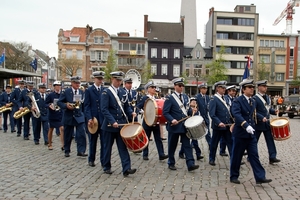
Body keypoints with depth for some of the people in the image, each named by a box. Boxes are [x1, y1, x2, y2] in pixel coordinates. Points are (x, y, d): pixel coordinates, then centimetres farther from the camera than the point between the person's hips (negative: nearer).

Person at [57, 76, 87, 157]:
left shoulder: (82, 92, 6)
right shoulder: (66, 92, -1)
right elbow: (59, 102, -2)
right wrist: (66, 106, -18)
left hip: (79, 116, 1)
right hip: (69, 117, -1)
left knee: (81, 134, -10)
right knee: (68, 135, 9)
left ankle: (81, 151, -4)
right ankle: (67, 151, 25)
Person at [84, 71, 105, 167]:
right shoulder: (89, 90, 2)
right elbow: (87, 106, -3)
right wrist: (89, 118, -14)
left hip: (104, 120, 1)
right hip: (93, 120, -1)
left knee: (104, 141, 1)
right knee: (92, 142, 11)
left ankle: (104, 161, 9)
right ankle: (91, 160, 26)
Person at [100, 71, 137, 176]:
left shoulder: (123, 92, 9)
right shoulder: (106, 92, -8)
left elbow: (126, 106, 15)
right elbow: (104, 109, -15)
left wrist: (131, 113, -6)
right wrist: (112, 121, -23)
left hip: (121, 124, 4)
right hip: (109, 124, -4)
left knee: (123, 147, 0)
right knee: (108, 147, 9)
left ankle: (126, 168, -2)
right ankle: (106, 167, 24)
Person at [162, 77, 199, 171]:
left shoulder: (185, 97, 10)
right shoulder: (170, 98, -8)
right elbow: (165, 112, -11)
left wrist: (191, 111, -2)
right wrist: (172, 120, -27)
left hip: (184, 125, 4)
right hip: (174, 126, -4)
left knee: (187, 145, -1)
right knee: (172, 146, 8)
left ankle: (190, 164, -2)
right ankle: (171, 163, 23)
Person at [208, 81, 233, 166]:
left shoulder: (224, 98, 12)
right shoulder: (214, 100, -12)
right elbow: (212, 114, -19)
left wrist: (231, 121, 9)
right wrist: (219, 122, -29)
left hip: (227, 126, 6)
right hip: (218, 126, -6)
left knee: (230, 143, 5)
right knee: (214, 143, 8)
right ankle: (211, 159, 23)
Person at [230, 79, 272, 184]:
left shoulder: (253, 102, 12)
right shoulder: (237, 101, -12)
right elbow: (236, 114, -28)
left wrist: (252, 127, 16)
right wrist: (246, 126, -38)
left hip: (251, 134, 6)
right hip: (240, 133, -6)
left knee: (254, 155, 3)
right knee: (236, 156, 5)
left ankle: (260, 177, 5)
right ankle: (234, 176, 18)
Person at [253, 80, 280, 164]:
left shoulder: (267, 97, 11)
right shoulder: (255, 98, -14)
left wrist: (274, 111, 2)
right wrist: (262, 118, -26)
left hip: (267, 123, 7)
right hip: (258, 123, -7)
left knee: (270, 140, 3)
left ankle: (272, 157, 6)